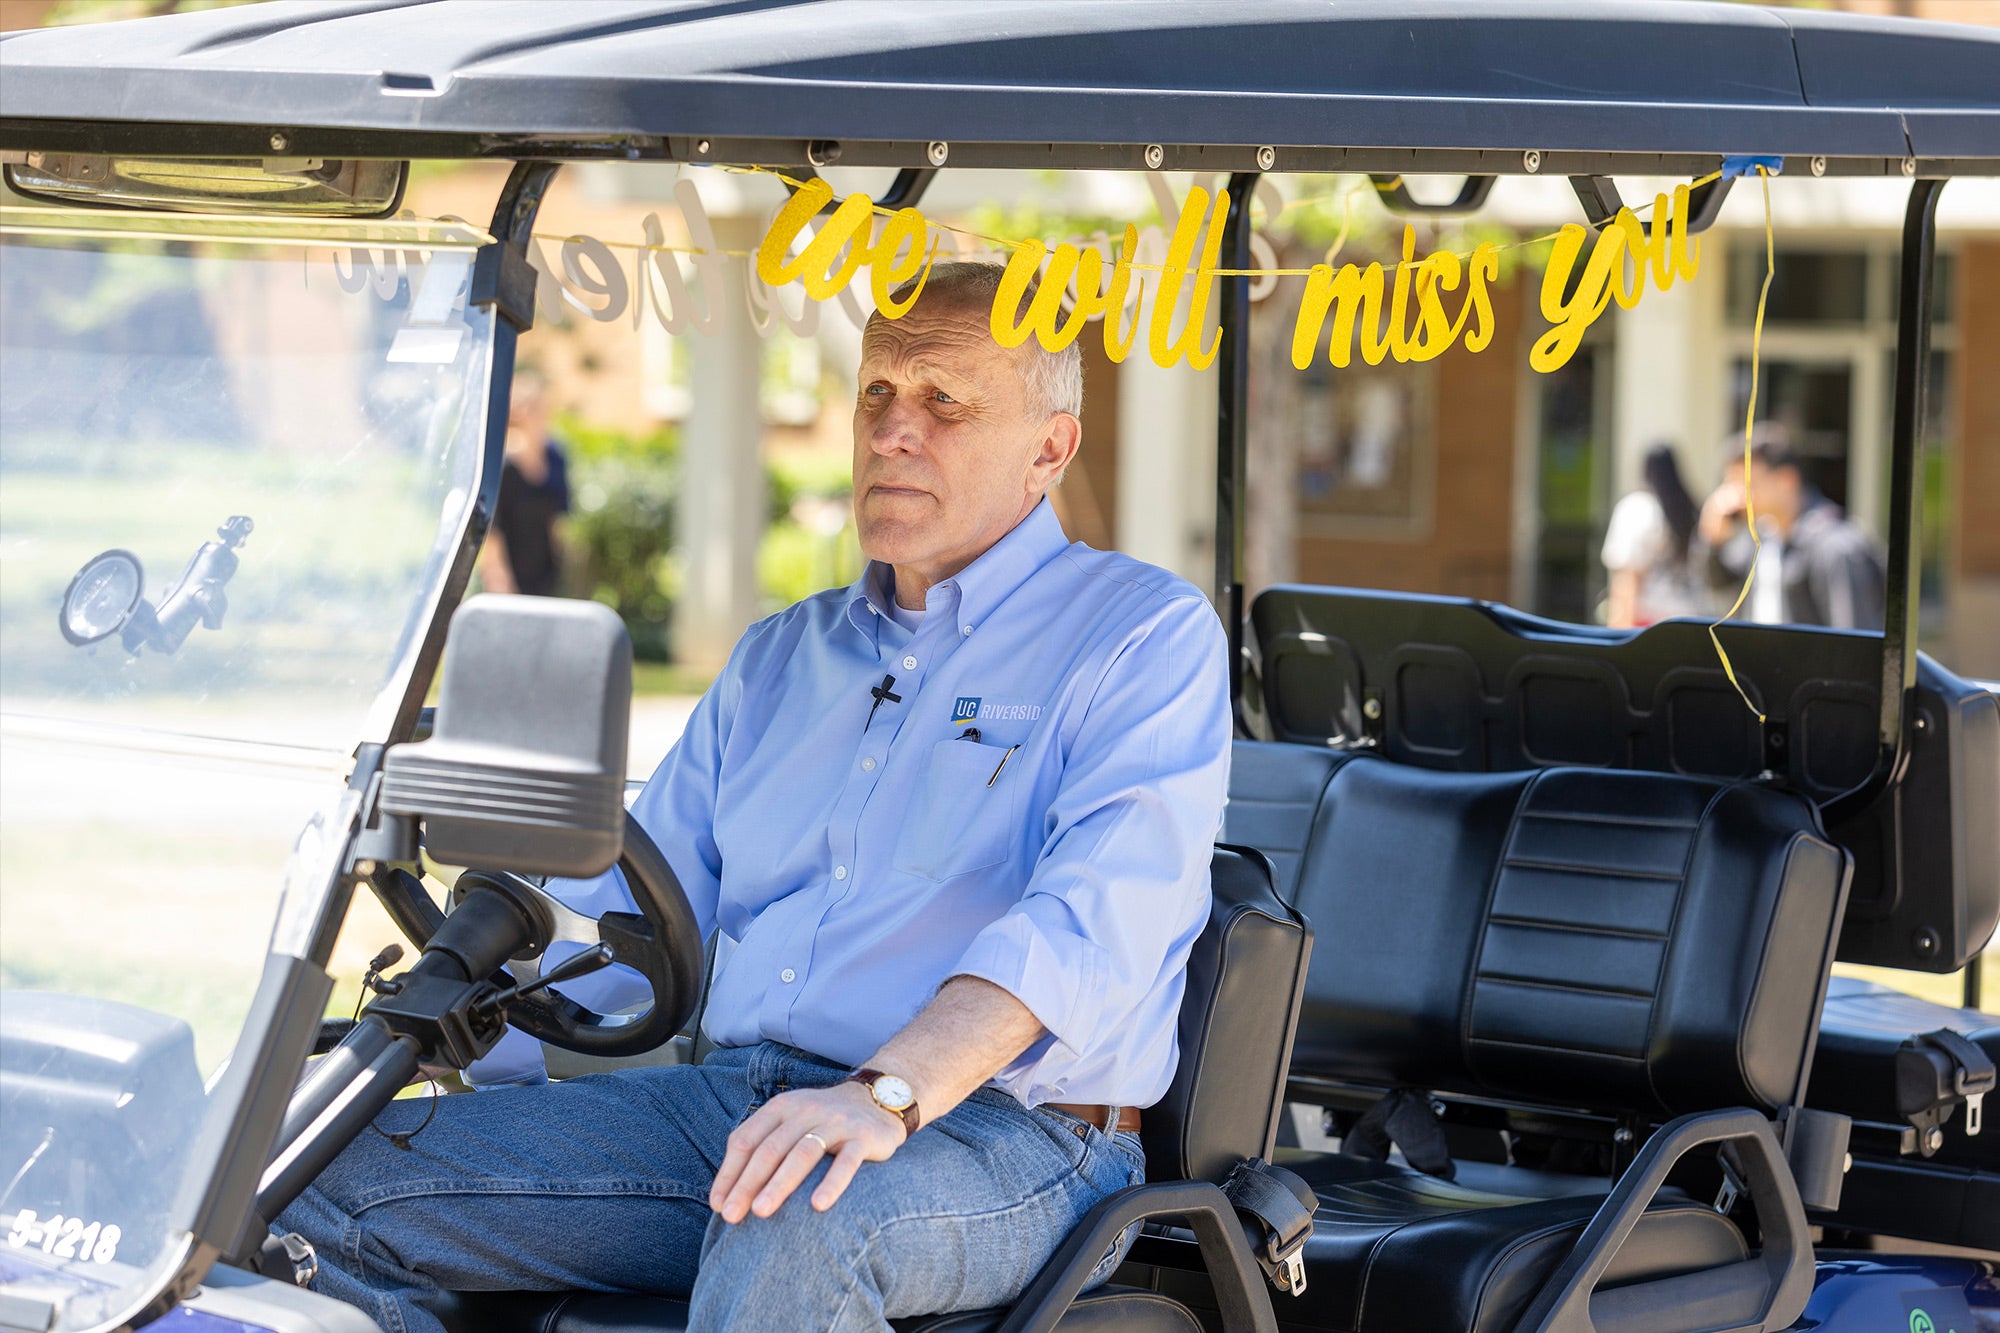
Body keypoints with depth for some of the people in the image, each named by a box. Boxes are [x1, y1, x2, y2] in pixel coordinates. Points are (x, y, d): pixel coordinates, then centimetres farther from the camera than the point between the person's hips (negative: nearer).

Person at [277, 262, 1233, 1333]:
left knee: (794, 1234, -42)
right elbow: (635, 902, 25)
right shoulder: (779, 658, 25)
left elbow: (1094, 925, -15)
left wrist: (885, 1095, -31)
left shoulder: (1148, 637, 1)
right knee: (321, 1182, -11)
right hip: (731, 1107, 6)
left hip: (993, 1134, -6)